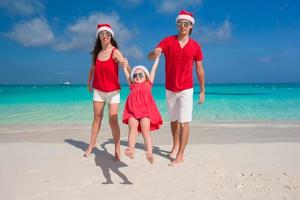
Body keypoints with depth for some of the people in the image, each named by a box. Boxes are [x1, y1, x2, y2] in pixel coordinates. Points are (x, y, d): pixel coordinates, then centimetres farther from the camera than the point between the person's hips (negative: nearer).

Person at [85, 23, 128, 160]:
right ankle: (92, 144, 24)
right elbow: (92, 69, 18)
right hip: (98, 90, 4)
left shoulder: (115, 52, -12)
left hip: (113, 91, -4)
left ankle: (117, 149, 3)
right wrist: (89, 82, 23)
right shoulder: (97, 52, 3)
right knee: (97, 118, 12)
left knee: (113, 120, -6)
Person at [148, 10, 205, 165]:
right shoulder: (168, 41, -4)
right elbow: (150, 57, -17)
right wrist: (154, 53, -42)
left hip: (186, 90, -2)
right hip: (170, 89, 2)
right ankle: (175, 146, 36)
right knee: (173, 120, 16)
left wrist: (202, 91, 4)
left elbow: (199, 70, 4)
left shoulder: (195, 46, -3)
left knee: (184, 122, -5)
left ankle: (180, 155, 2)